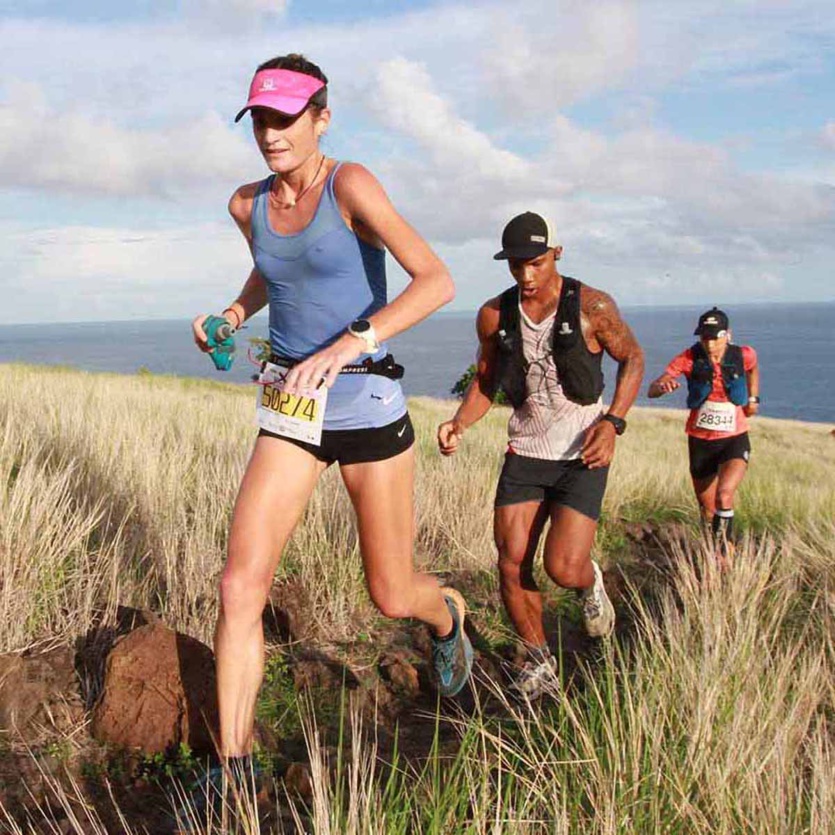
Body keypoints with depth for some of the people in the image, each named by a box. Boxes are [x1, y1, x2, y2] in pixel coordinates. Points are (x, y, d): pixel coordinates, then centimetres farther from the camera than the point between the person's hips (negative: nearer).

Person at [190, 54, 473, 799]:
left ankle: (447, 615, 47)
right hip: (290, 412, 5)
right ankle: (235, 766, 4)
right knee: (240, 586, -9)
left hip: (368, 408, -4)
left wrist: (345, 347, -35)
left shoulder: (350, 185, -14)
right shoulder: (247, 204, 5)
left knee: (393, 597, 9)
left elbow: (437, 281, -24)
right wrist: (234, 313, 9)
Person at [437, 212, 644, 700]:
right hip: (524, 454, 3)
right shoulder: (494, 315, -1)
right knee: (512, 566, -3)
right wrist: (459, 425, -9)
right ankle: (540, 660, 19)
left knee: (563, 569, -14)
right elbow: (485, 383, 11)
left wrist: (613, 422, -11)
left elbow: (632, 358, 3)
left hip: (582, 457, -3)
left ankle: (590, 581, 25)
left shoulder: (592, 307, -11)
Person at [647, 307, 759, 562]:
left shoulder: (743, 355, -10)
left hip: (734, 441, -1)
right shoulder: (690, 358, -15)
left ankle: (723, 548, -8)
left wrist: (753, 399, 7)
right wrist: (662, 385, -45)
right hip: (700, 443, 1)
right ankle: (726, 550, 39)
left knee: (724, 495, -27)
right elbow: (651, 391, -24)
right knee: (709, 512, 12)